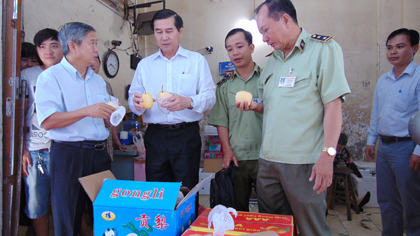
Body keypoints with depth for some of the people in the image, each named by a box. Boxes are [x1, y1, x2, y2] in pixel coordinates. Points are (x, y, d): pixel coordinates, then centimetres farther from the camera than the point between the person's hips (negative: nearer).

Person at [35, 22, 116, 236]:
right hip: (68, 153, -5)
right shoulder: (51, 76, -2)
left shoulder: (97, 80, 17)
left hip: (99, 153, 6)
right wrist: (86, 111, -20)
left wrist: (111, 114, -1)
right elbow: (47, 122, -13)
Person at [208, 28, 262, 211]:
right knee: (237, 210, 10)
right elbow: (221, 122, 8)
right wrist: (227, 150, -2)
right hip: (236, 158, 2)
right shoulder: (224, 86, 10)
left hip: (264, 156, -2)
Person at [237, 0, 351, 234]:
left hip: (303, 162, -6)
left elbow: (333, 105, -11)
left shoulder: (324, 48, -3)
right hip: (268, 160, 7)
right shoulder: (273, 59, 17)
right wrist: (254, 105, 4)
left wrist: (327, 154, -17)